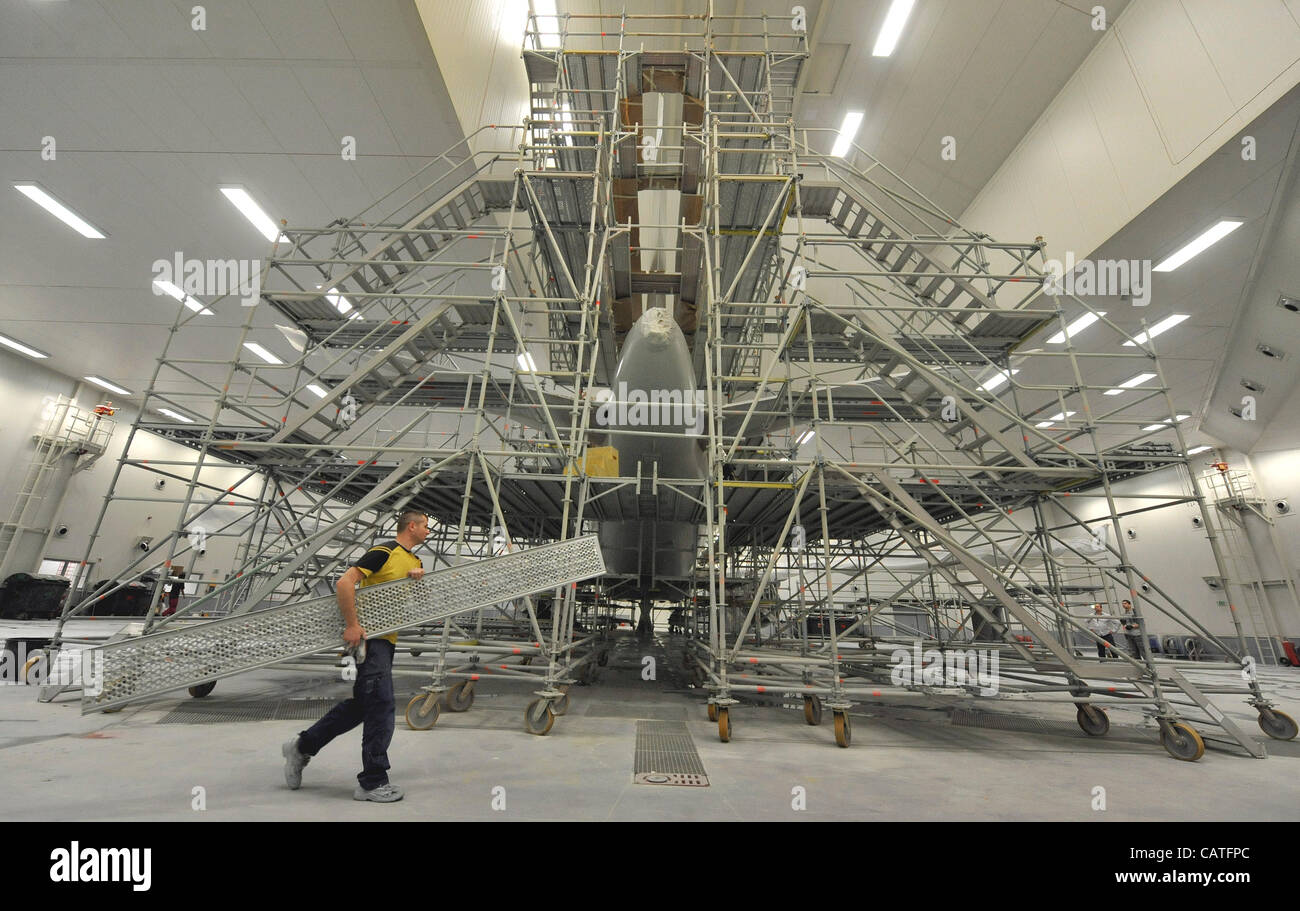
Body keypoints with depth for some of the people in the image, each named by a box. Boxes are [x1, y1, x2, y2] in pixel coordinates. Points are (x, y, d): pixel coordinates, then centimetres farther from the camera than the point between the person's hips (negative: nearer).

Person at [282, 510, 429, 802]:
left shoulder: (416, 561, 14)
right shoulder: (384, 552, -14)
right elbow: (345, 582, -21)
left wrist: (418, 578, -8)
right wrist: (351, 625, -22)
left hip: (386, 639, 9)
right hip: (368, 636, -9)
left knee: (361, 704, 17)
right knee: (380, 706, -5)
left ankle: (302, 747, 35)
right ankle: (373, 782, 7)